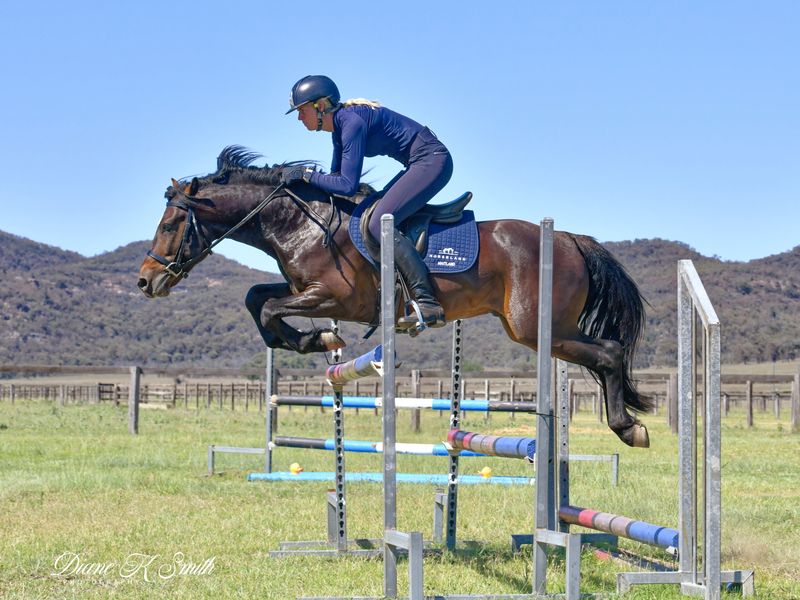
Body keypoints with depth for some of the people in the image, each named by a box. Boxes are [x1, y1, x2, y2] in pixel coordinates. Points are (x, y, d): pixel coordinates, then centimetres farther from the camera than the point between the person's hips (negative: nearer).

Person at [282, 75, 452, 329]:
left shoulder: (352, 122, -20)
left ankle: (429, 305, -26)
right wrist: (300, 183, 6)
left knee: (379, 225, -20)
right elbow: (337, 176, 19)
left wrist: (306, 173, -17)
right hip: (421, 165, 11)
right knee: (370, 215, 13)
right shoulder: (340, 126, 11)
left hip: (432, 161, -11)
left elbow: (348, 185, -24)